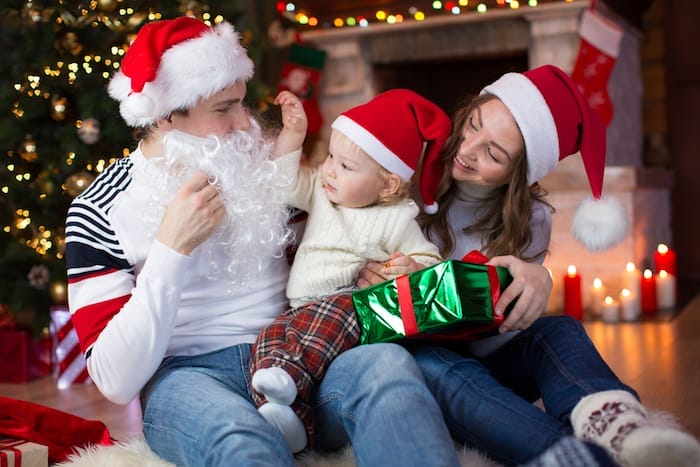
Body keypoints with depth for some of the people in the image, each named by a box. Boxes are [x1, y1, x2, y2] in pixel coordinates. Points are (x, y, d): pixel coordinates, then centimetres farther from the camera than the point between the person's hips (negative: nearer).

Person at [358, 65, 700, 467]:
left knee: (556, 330, -26)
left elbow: (489, 335, -11)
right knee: (429, 363, -36)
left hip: (481, 361, 2)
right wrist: (365, 274, -26)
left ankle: (609, 419, -57)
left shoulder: (530, 223, -4)